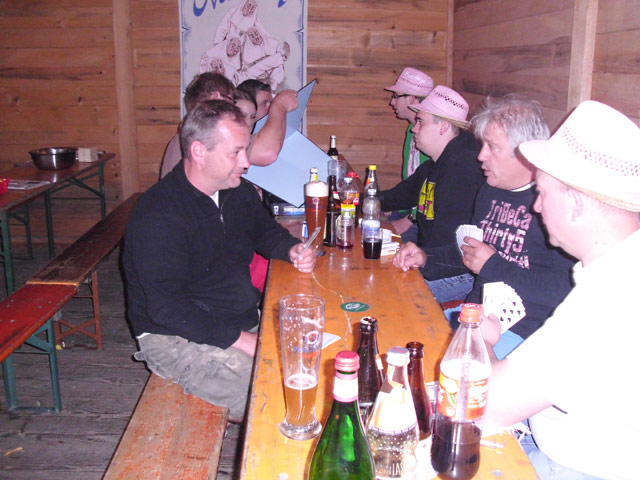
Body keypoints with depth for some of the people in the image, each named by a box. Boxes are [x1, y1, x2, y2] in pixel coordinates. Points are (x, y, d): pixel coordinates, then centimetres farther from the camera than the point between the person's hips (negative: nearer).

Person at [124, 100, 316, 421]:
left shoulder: (239, 192, 5)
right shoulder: (158, 216, -20)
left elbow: (265, 230, 25)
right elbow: (167, 308, -23)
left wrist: (291, 250, 0)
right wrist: (243, 341, -25)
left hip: (244, 322, 8)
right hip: (177, 338, -8)